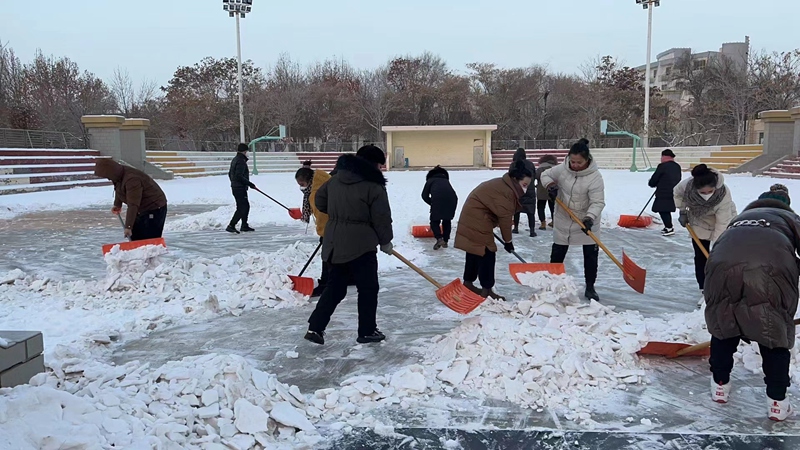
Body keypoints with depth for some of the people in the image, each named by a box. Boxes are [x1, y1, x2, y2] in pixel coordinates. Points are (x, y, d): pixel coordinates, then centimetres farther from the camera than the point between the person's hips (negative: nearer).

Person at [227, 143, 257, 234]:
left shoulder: (235, 160, 15)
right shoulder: (241, 161, -17)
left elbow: (230, 174, 22)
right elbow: (239, 176, -24)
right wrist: (249, 184, -18)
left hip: (235, 187, 11)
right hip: (240, 188, -11)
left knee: (246, 206, 18)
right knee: (241, 208, -9)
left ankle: (244, 225, 24)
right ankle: (231, 226, -11)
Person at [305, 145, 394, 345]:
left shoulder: (336, 179, 9)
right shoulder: (374, 186, -12)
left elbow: (319, 201, 20)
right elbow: (382, 218, -9)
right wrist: (386, 242, 5)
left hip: (334, 244, 7)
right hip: (360, 246, -7)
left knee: (334, 287, 15)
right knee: (368, 289, 8)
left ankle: (315, 327, 11)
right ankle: (367, 331, 17)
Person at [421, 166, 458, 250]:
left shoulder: (431, 180, 25)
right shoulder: (446, 180, 37)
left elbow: (424, 196, 15)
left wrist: (432, 203, 28)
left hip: (438, 199, -4)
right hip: (452, 198, 4)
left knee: (434, 221, 12)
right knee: (447, 221, 24)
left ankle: (439, 239, -8)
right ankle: (445, 241, 23)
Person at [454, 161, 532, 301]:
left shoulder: (503, 185, 12)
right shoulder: (506, 191, -21)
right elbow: (504, 217, -17)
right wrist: (508, 241, -7)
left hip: (472, 217, 11)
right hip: (477, 220, -11)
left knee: (475, 251, 17)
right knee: (486, 253, -7)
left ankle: (468, 283, 27)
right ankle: (487, 290, -3)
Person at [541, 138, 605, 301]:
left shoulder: (595, 177, -22)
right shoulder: (561, 169, -12)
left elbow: (597, 202, -25)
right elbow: (545, 174, 7)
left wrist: (590, 218, -40)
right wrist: (550, 184, -14)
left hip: (586, 222, -2)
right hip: (563, 221, 3)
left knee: (591, 255, 4)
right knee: (557, 254, 11)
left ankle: (590, 288, 18)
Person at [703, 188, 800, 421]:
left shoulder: (740, 218, 41)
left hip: (722, 265, 3)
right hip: (772, 269, -2)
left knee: (723, 325, 24)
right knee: (776, 332, 17)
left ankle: (720, 385, 36)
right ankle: (777, 401, 23)